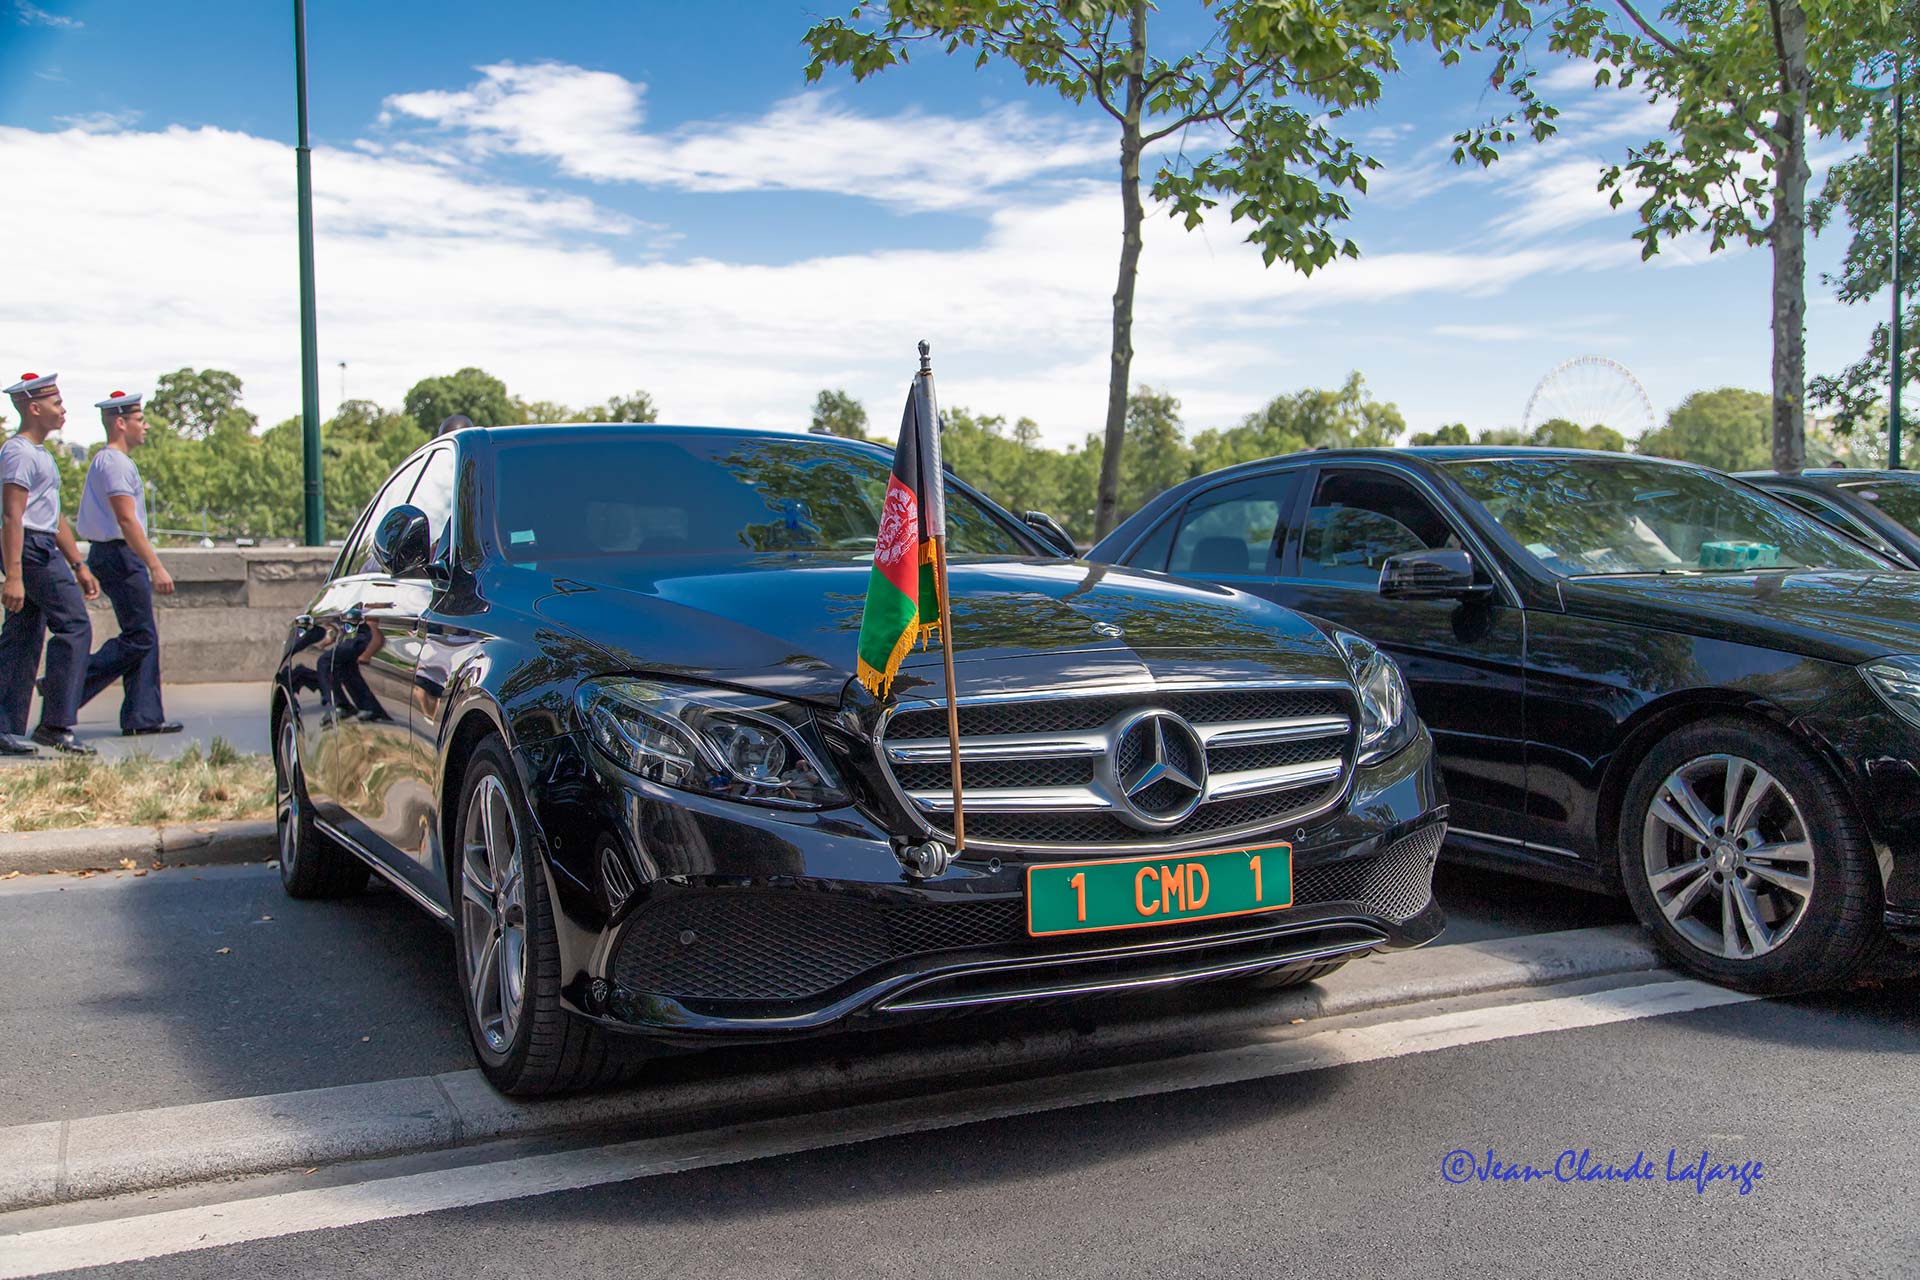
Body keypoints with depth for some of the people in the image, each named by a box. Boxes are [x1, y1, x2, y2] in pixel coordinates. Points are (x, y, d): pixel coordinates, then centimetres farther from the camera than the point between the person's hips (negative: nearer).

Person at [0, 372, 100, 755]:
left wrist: (78, 566, 27)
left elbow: (54, 517, 27)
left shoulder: (40, 453, 22)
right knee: (75, 627, -11)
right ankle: (56, 724, -10)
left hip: (45, 548, 10)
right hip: (31, 549, -10)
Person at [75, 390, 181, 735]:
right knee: (139, 638, -8)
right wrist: (156, 567, -23)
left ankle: (143, 717, 9)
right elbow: (126, 520, -21)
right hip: (120, 555, -11)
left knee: (146, 637, 9)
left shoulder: (105, 460, 19)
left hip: (108, 554, 11)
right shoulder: (115, 462, -13)